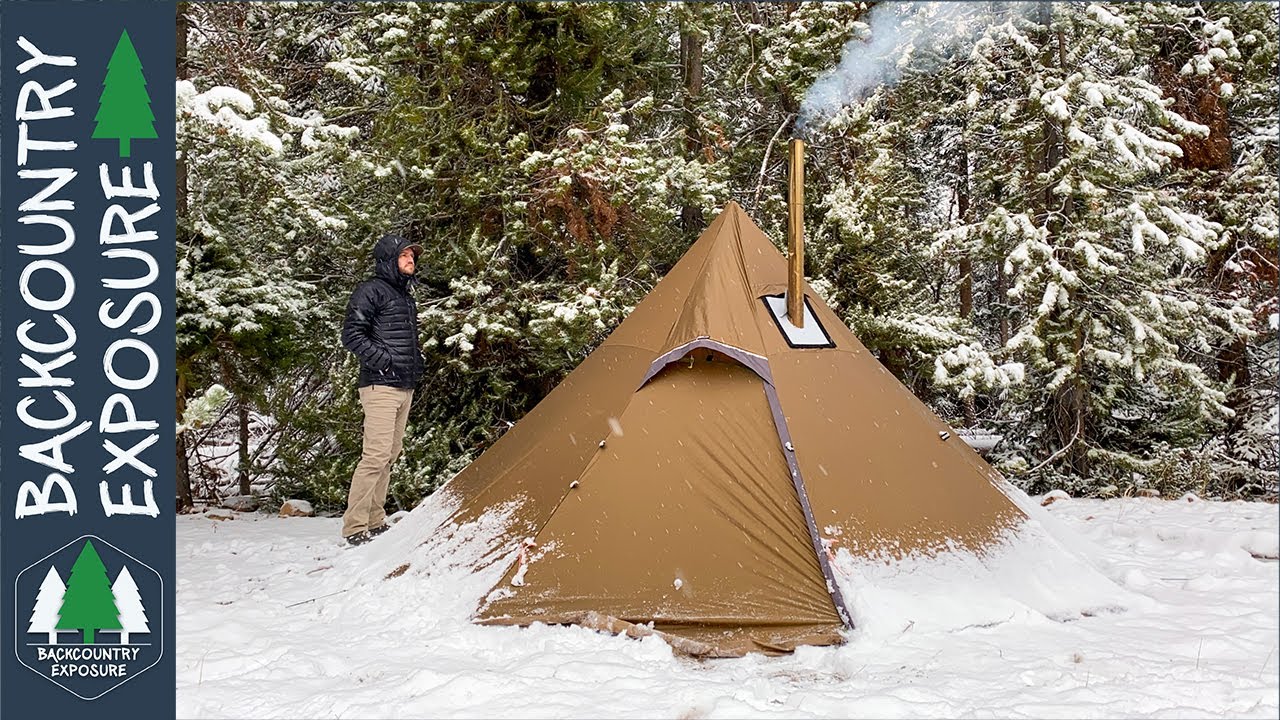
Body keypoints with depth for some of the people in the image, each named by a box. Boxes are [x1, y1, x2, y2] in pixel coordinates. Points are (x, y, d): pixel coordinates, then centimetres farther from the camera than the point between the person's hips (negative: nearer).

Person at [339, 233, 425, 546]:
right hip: (381, 386, -10)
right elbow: (352, 335, -14)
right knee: (376, 455, -15)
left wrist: (416, 363, 15)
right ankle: (354, 528, -12)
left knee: (390, 454, 12)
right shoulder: (371, 291, -7)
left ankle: (375, 522, 19)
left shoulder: (406, 295, 20)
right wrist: (384, 360, -17)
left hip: (405, 387, 10)